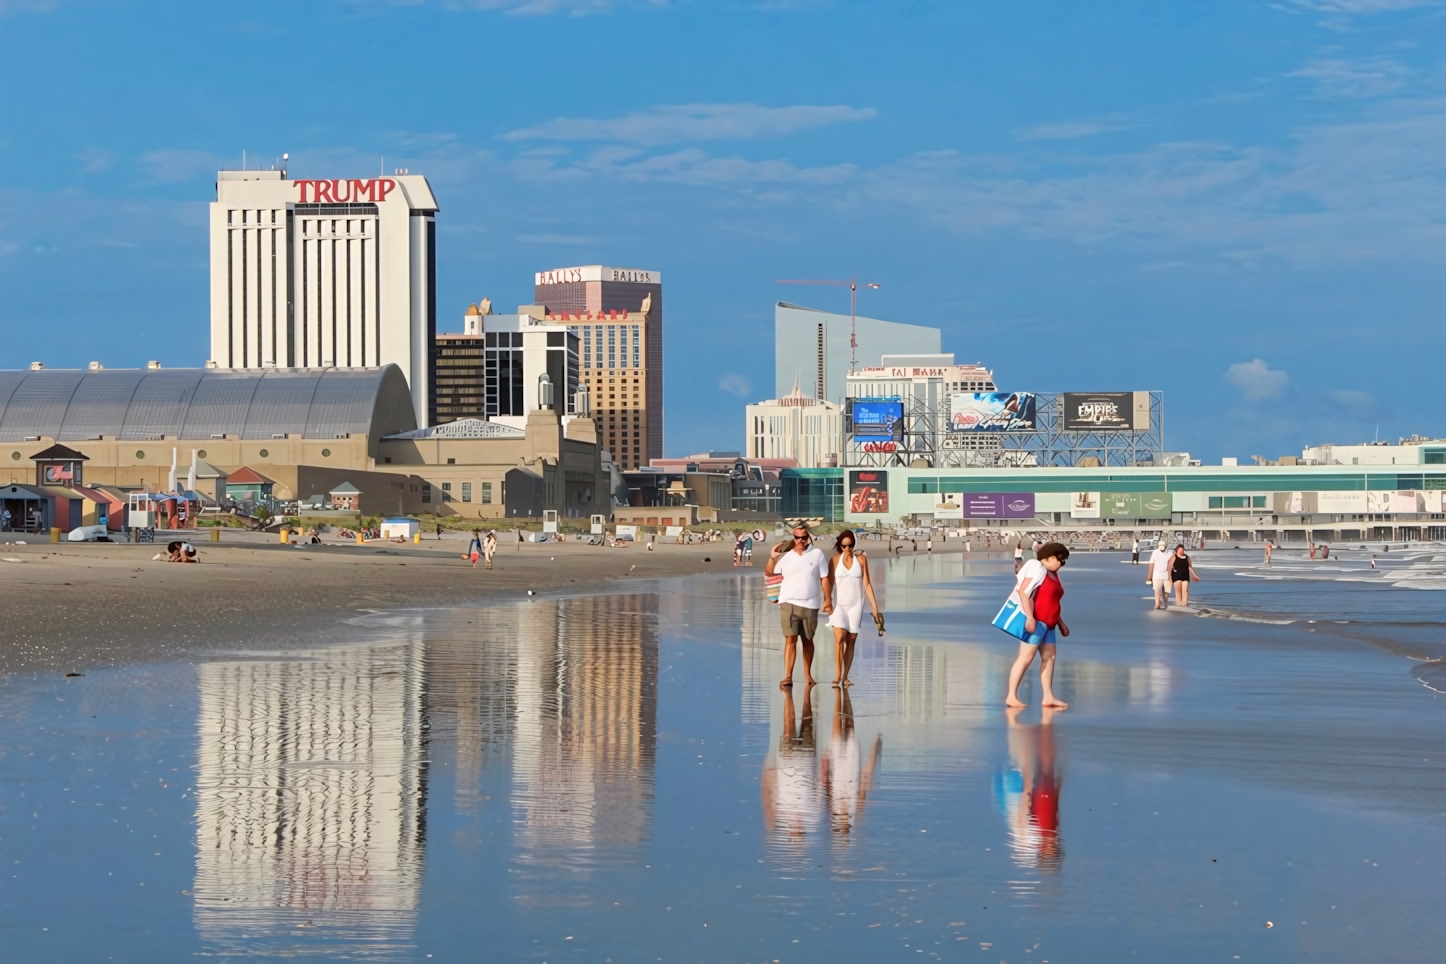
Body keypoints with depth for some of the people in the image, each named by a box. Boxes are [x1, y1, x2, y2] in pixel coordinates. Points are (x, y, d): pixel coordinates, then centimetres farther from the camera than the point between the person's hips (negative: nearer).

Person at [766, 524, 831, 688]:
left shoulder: (817, 554, 1)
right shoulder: (785, 555, 2)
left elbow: (824, 578, 3)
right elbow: (768, 573, 9)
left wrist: (827, 600, -1)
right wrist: (772, 556, -5)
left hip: (810, 605, 1)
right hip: (789, 603, -1)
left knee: (808, 640, 11)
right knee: (790, 639, -11)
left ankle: (807, 675, 21)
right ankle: (788, 676, -14)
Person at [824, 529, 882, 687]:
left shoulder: (861, 559, 2)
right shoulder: (835, 560, -1)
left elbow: (867, 584, 4)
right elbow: (829, 583, 1)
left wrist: (874, 605, 2)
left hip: (855, 604, 1)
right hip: (838, 604, -1)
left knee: (851, 640, 1)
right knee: (839, 637, -17)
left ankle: (845, 677, 6)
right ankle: (837, 675, -12)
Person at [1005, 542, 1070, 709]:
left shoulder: (1053, 575, 18)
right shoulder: (1037, 569, -11)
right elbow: (1023, 591, -21)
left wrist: (1061, 623, 27)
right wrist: (1029, 617, -28)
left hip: (1047, 624, 10)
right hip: (1035, 621, -10)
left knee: (1049, 657, 8)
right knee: (1026, 657, -11)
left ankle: (1048, 697, 11)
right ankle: (1012, 696, -10)